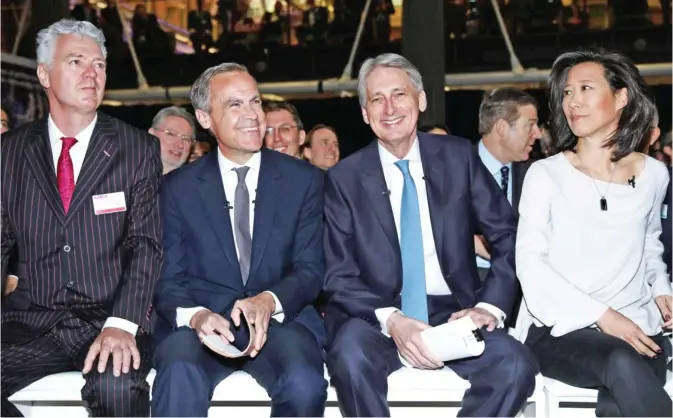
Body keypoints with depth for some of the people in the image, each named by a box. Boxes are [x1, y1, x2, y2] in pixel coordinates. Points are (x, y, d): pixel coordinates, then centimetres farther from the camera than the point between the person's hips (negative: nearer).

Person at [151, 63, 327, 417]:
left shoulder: (304, 180, 9)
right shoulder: (177, 187, 8)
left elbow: (311, 268, 5)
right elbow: (168, 278, 4)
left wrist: (270, 301, -17)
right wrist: (195, 315, -19)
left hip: (280, 321, 2)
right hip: (199, 325, -2)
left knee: (305, 385, -30)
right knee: (180, 380, -36)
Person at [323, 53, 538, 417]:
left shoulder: (459, 157, 5)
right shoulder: (344, 178, 2)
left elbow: (508, 238, 5)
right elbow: (338, 276, -3)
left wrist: (490, 306, -11)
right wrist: (390, 319, -20)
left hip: (453, 314, 2)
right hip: (375, 317, -1)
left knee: (516, 365, -27)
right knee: (350, 357, -34)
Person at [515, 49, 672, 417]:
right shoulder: (546, 174, 0)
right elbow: (529, 262, -6)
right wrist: (602, 315, -15)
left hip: (636, 329, 2)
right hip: (561, 329, -2)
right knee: (625, 366, -34)